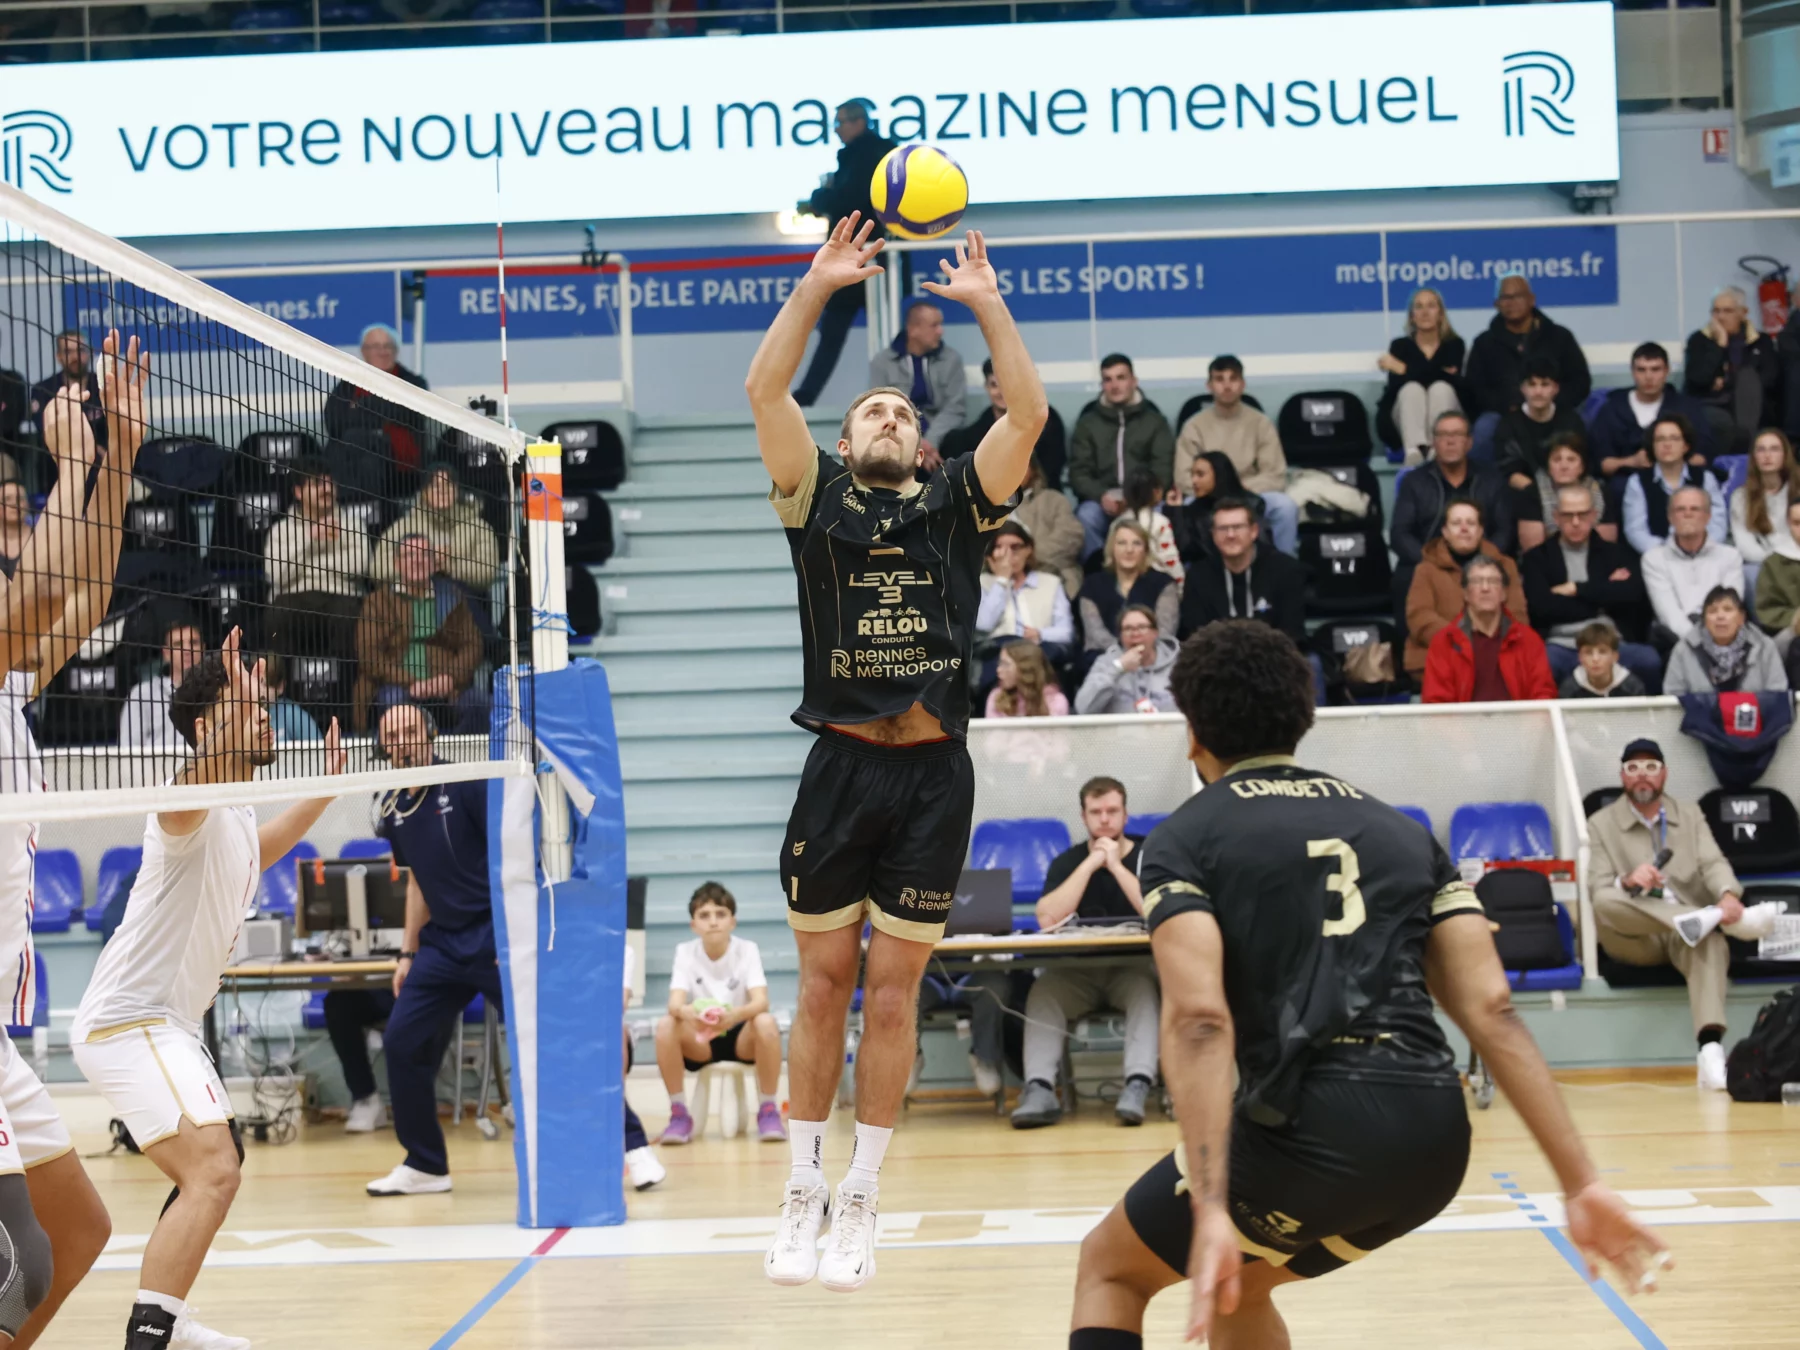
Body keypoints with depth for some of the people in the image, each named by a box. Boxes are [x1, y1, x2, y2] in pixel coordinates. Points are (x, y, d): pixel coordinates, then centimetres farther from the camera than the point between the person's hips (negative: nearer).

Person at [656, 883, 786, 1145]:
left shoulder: (747, 950, -9)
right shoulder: (685, 952, -6)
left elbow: (761, 1002, -22)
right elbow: (675, 1003, -20)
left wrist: (735, 1015, -46)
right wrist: (687, 1013, -46)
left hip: (741, 1037, -1)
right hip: (699, 1041, 1)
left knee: (766, 1023, -34)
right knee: (665, 1025, -30)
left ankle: (768, 1109, -18)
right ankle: (678, 1112, -17)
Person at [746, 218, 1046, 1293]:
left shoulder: (957, 504, 11)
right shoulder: (819, 496, 11)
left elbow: (1030, 413, 0)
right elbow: (765, 390, 0)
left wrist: (986, 303, -1)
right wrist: (818, 286, -3)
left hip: (934, 772, 0)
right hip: (841, 764, 0)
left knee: (893, 992, 3)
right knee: (824, 983, 5)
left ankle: (861, 1205, 9)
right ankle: (804, 1194, 13)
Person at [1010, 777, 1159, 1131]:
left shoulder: (1148, 855, 1)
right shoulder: (1067, 862, 7)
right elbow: (1048, 919, -12)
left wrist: (1115, 865, -14)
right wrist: (1090, 865, -11)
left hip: (1133, 966, -2)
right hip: (1078, 970, 2)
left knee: (1145, 987, -36)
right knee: (1043, 991, -28)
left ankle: (1137, 1086, -48)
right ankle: (1039, 1090, -40)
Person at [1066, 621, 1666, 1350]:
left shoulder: (1185, 838, 7)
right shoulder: (1401, 828, 22)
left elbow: (1198, 1020, -10)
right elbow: (1491, 1010, 10)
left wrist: (1210, 1210, -18)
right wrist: (1582, 1183, 6)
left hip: (1313, 1125, -5)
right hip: (1437, 1135, 6)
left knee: (1110, 1269, 19)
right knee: (1236, 1283, 32)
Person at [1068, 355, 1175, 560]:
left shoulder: (1154, 421, 13)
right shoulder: (1087, 423, 15)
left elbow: (1163, 471, 3)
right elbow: (1078, 472, 7)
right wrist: (1101, 496, -14)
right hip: (1102, 500, 1)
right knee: (1086, 516, -33)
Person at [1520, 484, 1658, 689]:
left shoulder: (1616, 554, 18)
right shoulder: (1538, 558, 12)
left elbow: (1633, 592, -2)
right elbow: (1542, 606, -5)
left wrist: (1576, 589, -3)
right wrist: (1605, 594, 1)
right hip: (1560, 647, -2)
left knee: (1648, 660, -32)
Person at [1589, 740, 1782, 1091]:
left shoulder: (1690, 815, 17)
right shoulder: (1601, 824, 9)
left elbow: (1713, 863, 2)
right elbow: (1599, 891, -1)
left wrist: (1729, 895, -23)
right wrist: (1628, 881, -25)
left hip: (1687, 933, 1)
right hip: (1636, 940, -1)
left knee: (1710, 940, -38)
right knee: (1606, 902, -36)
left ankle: (1710, 1047, -58)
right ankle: (1721, 919, -39)